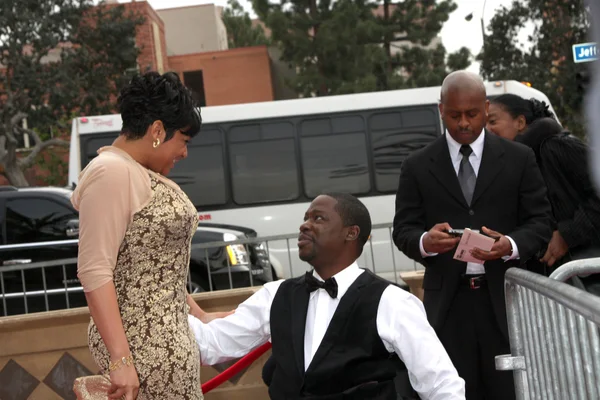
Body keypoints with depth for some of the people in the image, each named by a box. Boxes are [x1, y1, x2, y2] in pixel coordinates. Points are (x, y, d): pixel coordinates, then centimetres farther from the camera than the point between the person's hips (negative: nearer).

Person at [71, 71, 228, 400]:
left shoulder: (143, 173, 14)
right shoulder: (112, 173, -16)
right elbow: (94, 271, -22)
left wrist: (199, 315, 21)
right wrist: (120, 359, -25)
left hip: (164, 333, 10)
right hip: (144, 343, -10)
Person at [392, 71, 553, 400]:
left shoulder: (519, 159, 8)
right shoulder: (417, 166, 8)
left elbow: (540, 221, 6)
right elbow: (403, 229, 6)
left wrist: (512, 245, -15)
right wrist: (425, 241, -17)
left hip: (505, 296, 0)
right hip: (447, 301, 0)